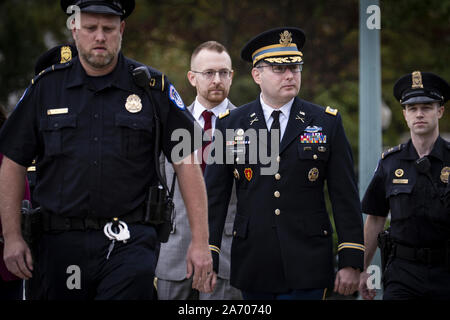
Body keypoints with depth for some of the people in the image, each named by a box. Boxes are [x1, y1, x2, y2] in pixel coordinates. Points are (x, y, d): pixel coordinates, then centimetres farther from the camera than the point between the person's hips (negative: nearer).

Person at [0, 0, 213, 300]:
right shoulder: (45, 87, 7)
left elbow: (187, 163, 1)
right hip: (61, 243, 2)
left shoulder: (152, 86, 2)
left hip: (130, 242, -2)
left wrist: (201, 241, -5)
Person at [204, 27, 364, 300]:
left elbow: (346, 197, 2)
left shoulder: (327, 123, 4)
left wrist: (351, 262, -4)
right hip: (252, 265, 2)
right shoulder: (230, 126, 5)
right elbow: (214, 197, 4)